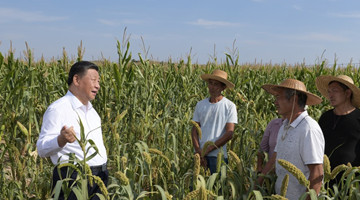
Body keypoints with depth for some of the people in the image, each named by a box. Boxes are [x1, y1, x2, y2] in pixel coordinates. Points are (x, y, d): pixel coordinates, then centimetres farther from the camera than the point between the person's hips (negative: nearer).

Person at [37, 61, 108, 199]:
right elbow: (42, 149, -16)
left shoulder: (91, 110, 17)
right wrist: (61, 140, -36)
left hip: (100, 177, 8)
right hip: (74, 179, -8)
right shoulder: (57, 109, -11)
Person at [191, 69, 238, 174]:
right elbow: (194, 130, 7)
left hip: (218, 155, -3)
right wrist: (198, 151, -9)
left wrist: (208, 149, -11)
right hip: (200, 154, 3)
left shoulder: (230, 106, -1)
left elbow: (229, 134, -7)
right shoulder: (200, 105, 10)